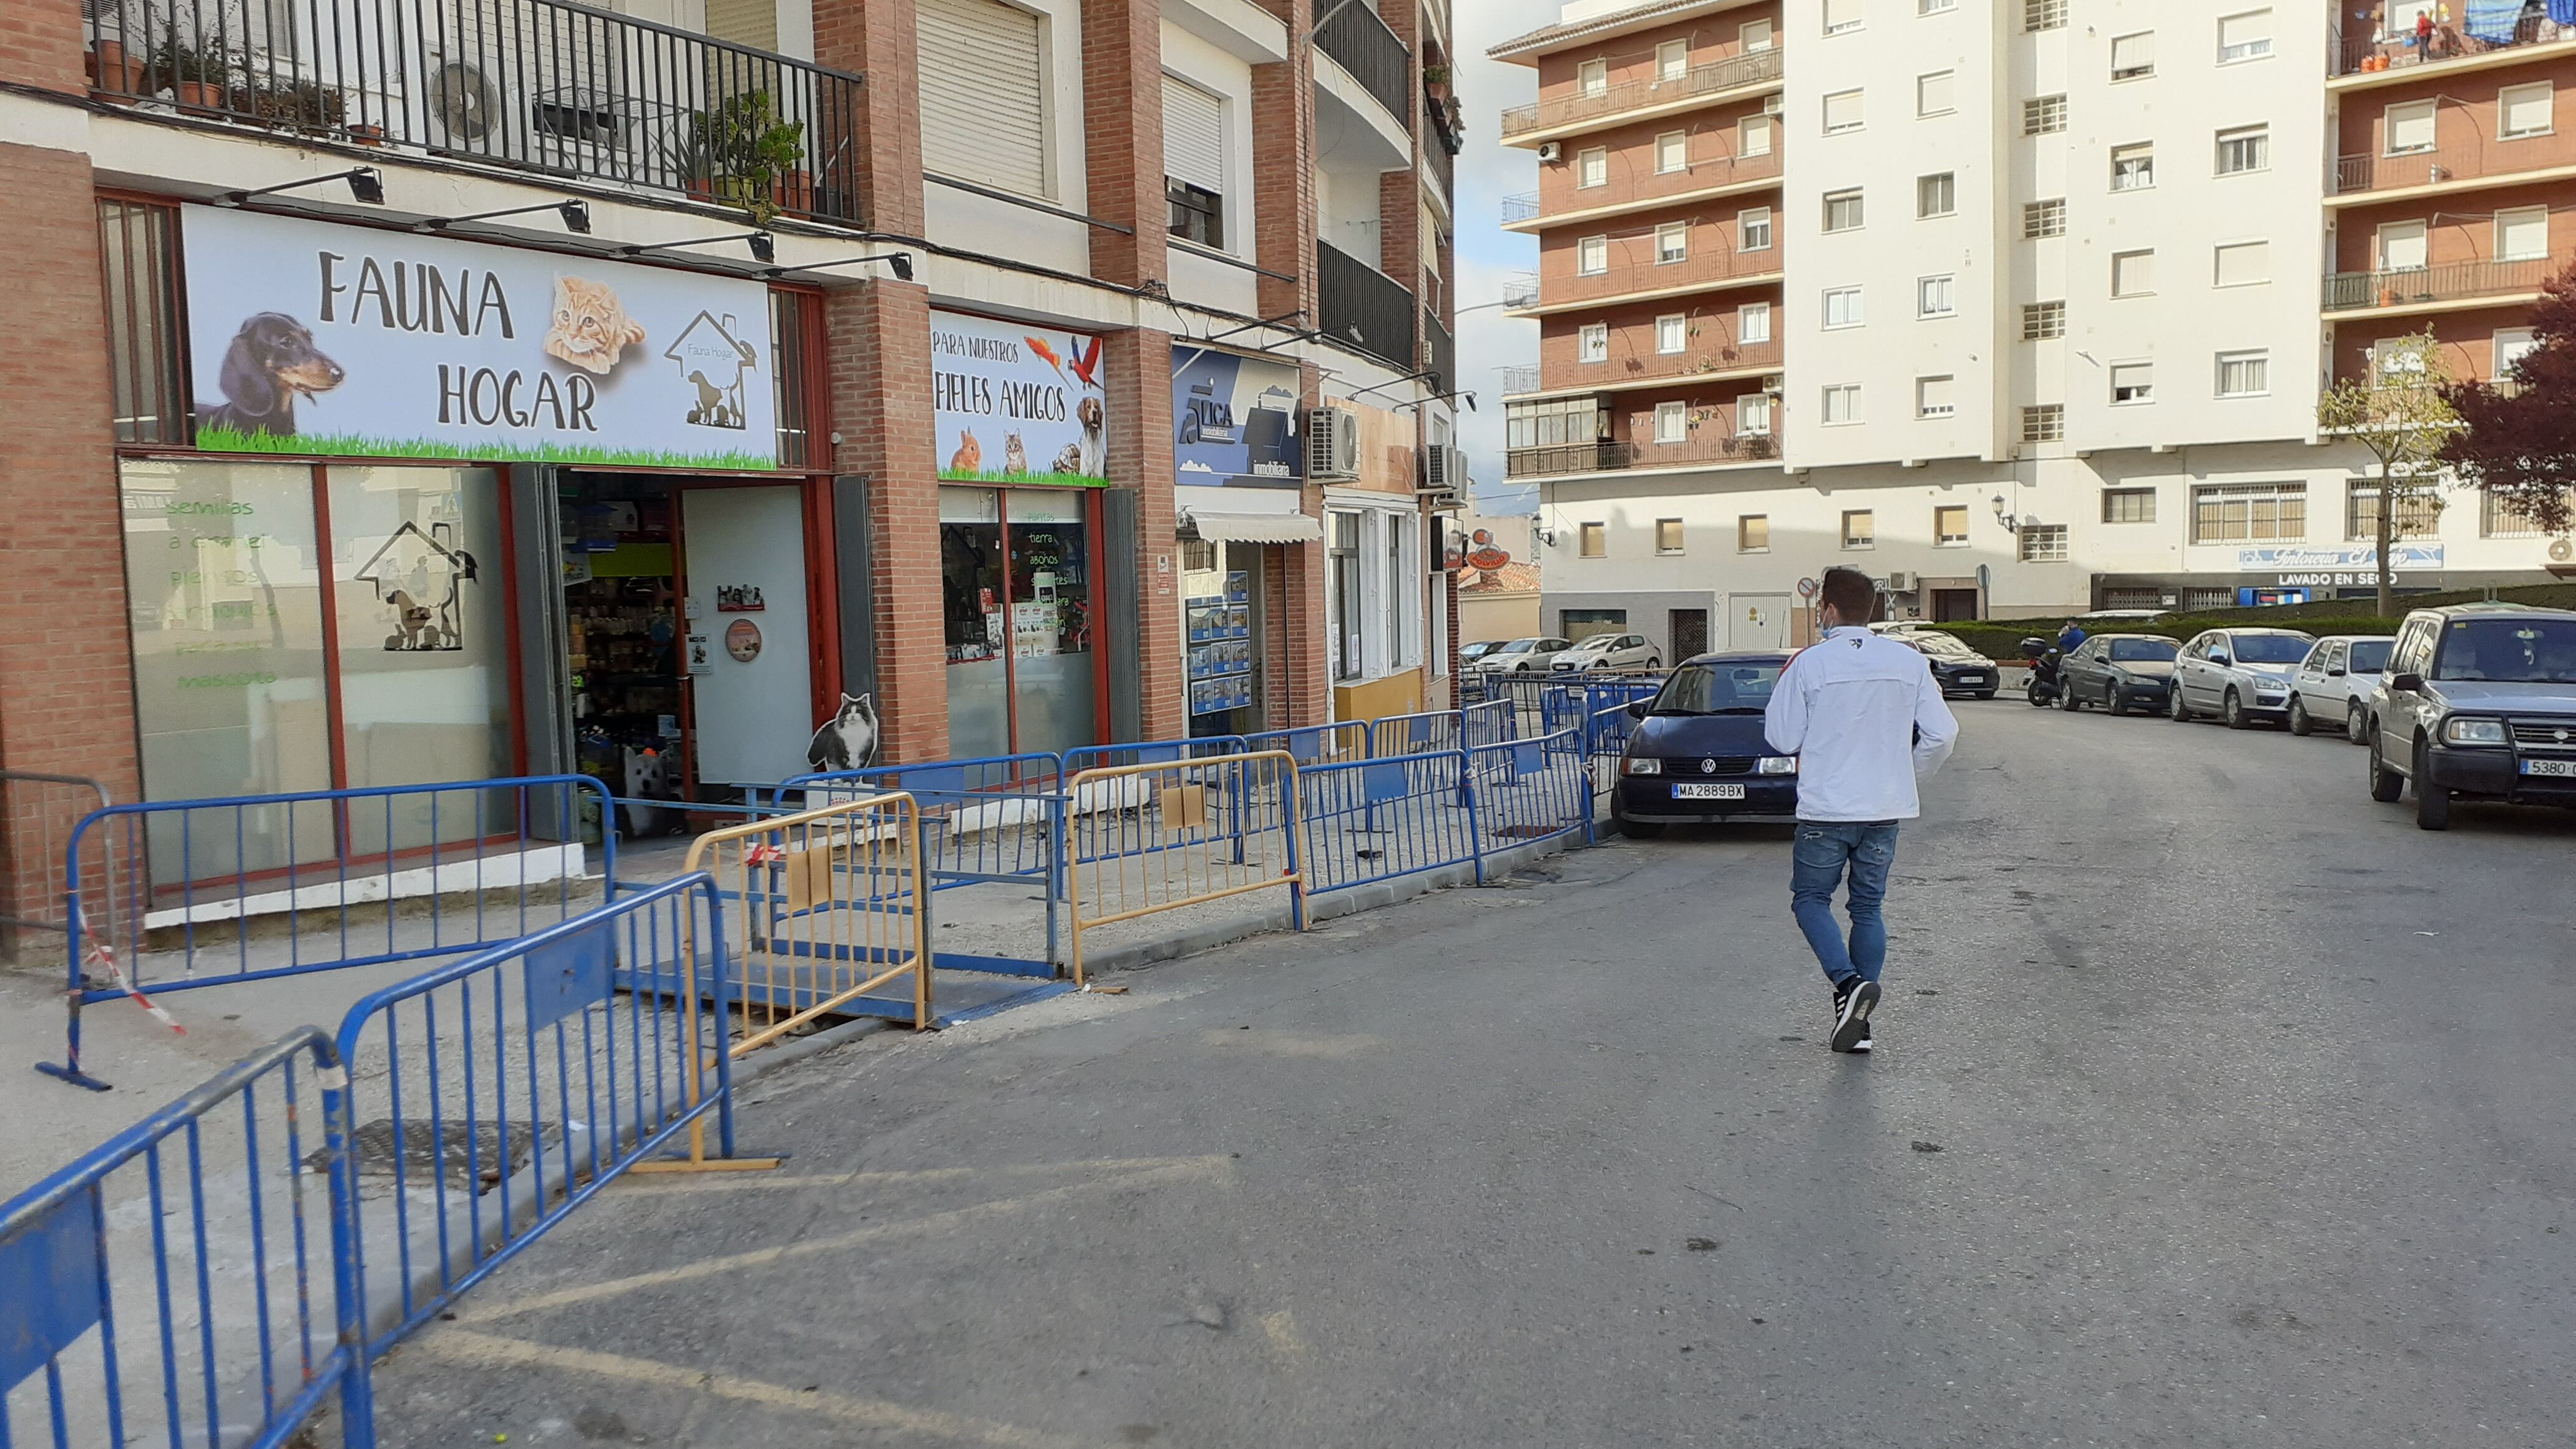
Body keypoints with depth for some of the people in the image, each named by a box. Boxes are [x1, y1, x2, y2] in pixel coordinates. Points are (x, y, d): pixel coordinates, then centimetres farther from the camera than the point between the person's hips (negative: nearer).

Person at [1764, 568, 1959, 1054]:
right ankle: (1858, 1023, 14)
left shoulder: (1809, 663, -10)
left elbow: (1782, 738, -5)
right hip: (1886, 809, 4)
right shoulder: (1910, 662, 1)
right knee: (1868, 908, 13)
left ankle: (1849, 982, -13)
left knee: (1810, 898, 11)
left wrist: (1784, 691, 11)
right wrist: (1910, 774, 17)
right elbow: (1942, 733, 1)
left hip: (1825, 809, -4)